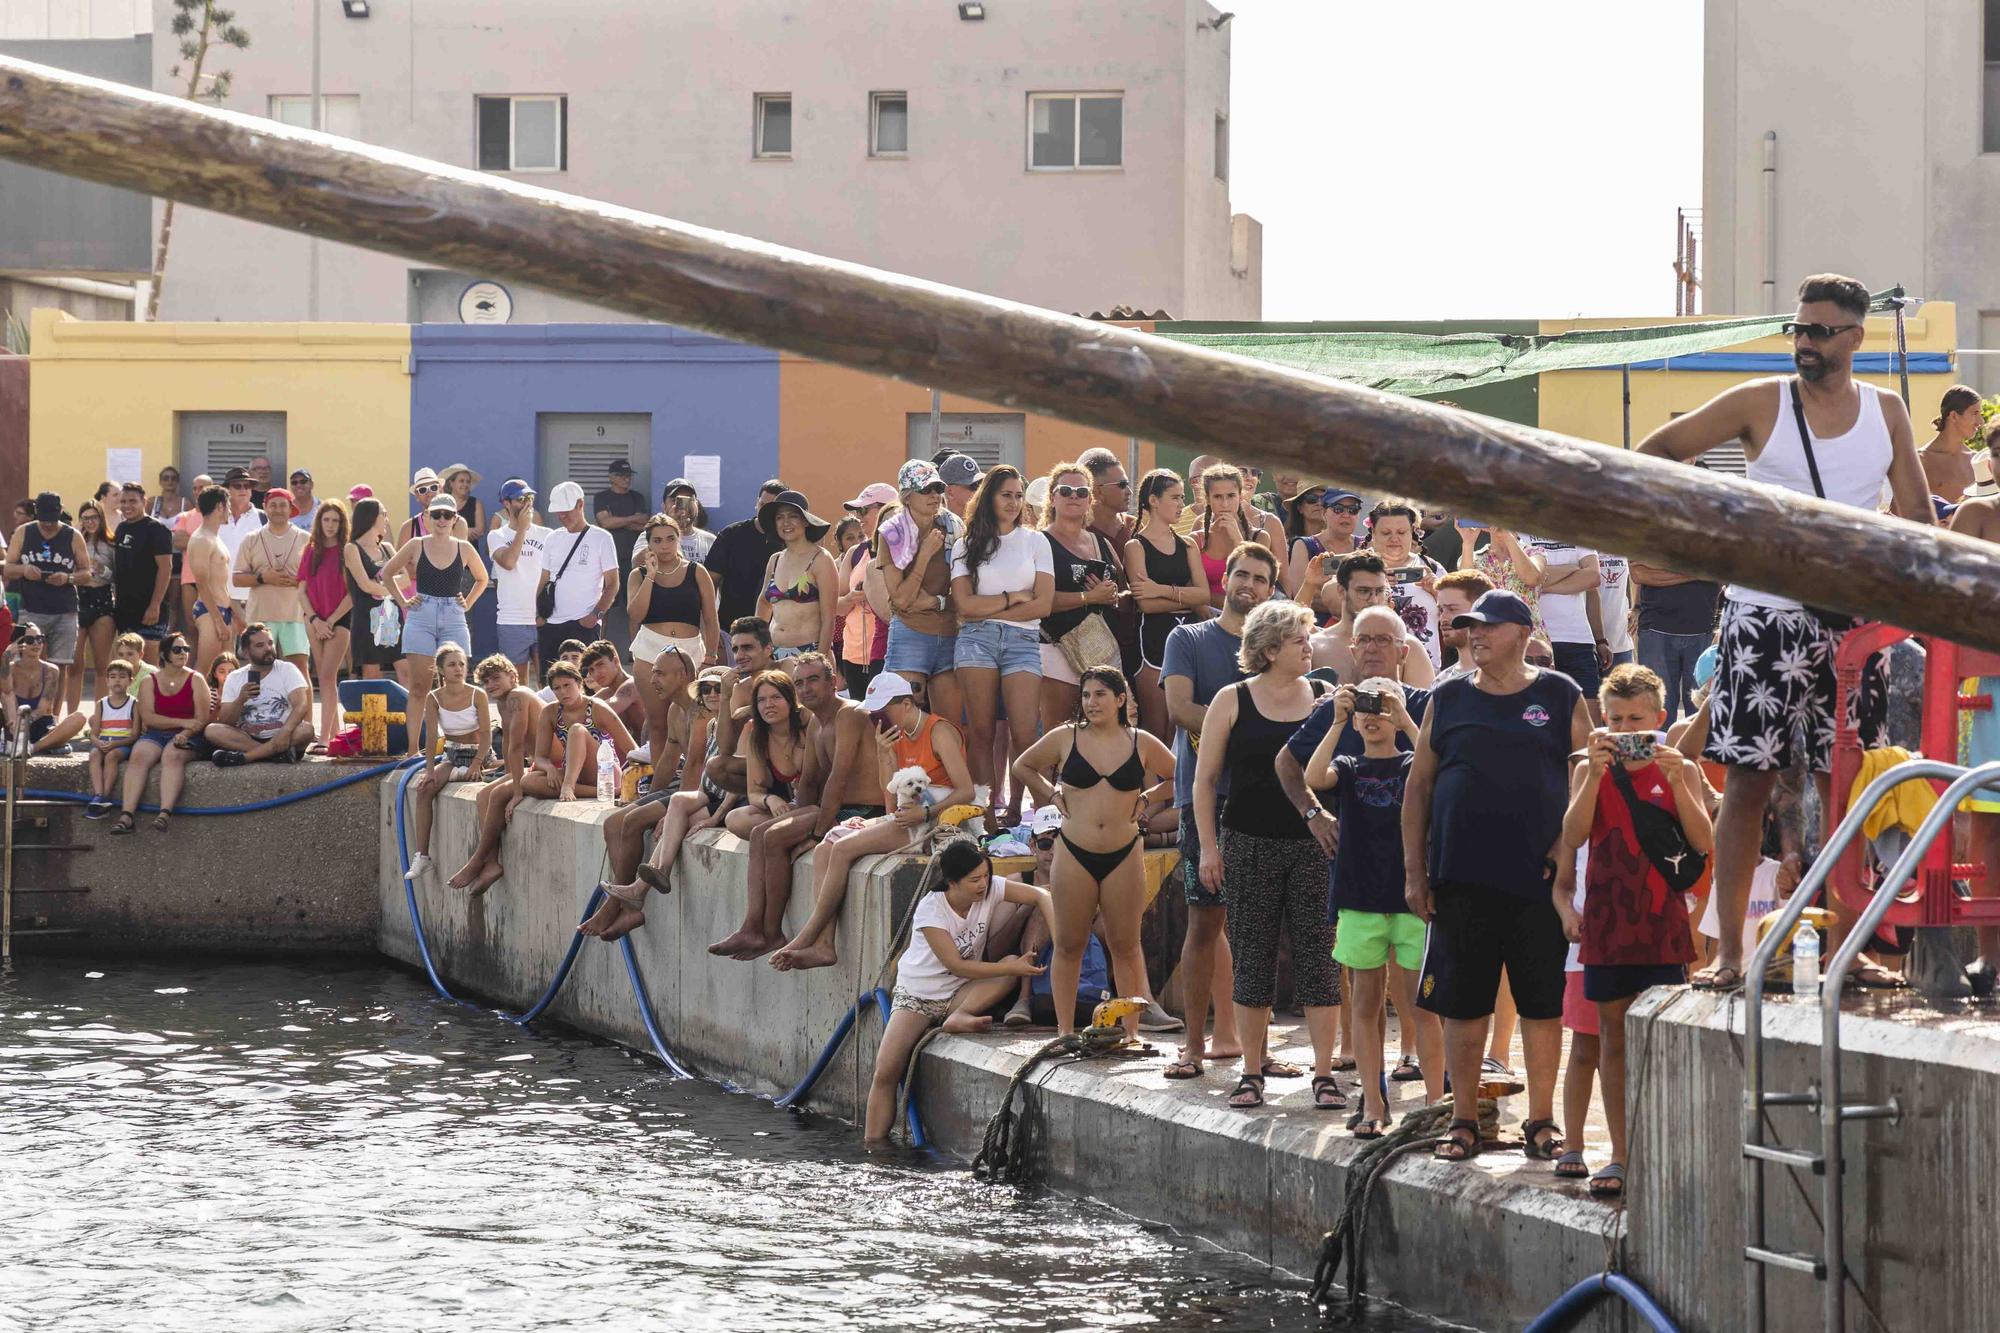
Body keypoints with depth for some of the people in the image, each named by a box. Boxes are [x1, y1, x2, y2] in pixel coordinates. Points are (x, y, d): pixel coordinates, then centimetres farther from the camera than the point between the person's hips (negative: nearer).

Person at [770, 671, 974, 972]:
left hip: (934, 821, -9)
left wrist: (924, 813, -24)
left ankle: (808, 936, -16)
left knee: (844, 849, -21)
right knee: (826, 848, -9)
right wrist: (883, 755, 0)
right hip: (904, 818, 9)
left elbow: (966, 791, -15)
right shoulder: (898, 738, 17)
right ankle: (823, 944, -22)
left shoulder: (940, 733, -7)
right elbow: (893, 804, 10)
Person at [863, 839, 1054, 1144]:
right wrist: (1011, 968, -28)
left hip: (960, 992, 3)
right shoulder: (930, 909, -23)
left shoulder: (990, 889, -12)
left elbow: (1040, 896, -13)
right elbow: (956, 966, -24)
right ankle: (873, 1145, -12)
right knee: (886, 1072, -21)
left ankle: (960, 1016, -27)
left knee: (1014, 961, -25)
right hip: (918, 993, -3)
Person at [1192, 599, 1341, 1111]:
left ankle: (1324, 1074, 0)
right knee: (1252, 958, 3)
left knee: (1318, 955, -3)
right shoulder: (1233, 701, 2)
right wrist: (1209, 846, -1)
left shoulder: (1326, 699, 6)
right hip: (1250, 845, -1)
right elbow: (1205, 779, 4)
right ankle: (1252, 1071, 12)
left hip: (1314, 844, 1)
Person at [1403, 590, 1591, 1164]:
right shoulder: (1447, 700, 9)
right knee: (1462, 1003, 3)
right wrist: (1414, 871, 4)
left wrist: (1567, 844, -8)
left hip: (1539, 879, -1)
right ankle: (1463, 1121, 11)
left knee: (1543, 1003, 2)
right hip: (1461, 880, 2)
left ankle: (1542, 1121, 10)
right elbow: (1418, 785, 10)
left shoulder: (1560, 697, 4)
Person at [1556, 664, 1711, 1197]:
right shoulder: (1592, 773, 7)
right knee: (1613, 1034, 5)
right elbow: (1573, 837, -7)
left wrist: (1675, 780, -16)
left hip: (1662, 922, -2)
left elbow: (1703, 843, -7)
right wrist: (1596, 773, -16)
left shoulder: (1680, 769, 3)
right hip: (1606, 922, 2)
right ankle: (1620, 1155, 10)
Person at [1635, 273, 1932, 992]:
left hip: (1851, 621, 3)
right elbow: (1654, 452, 3)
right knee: (1748, 782, -4)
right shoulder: (1761, 404, -1)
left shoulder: (1886, 412, 8)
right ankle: (1729, 950, -2)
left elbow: (1917, 516, 11)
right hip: (1765, 618, -3)